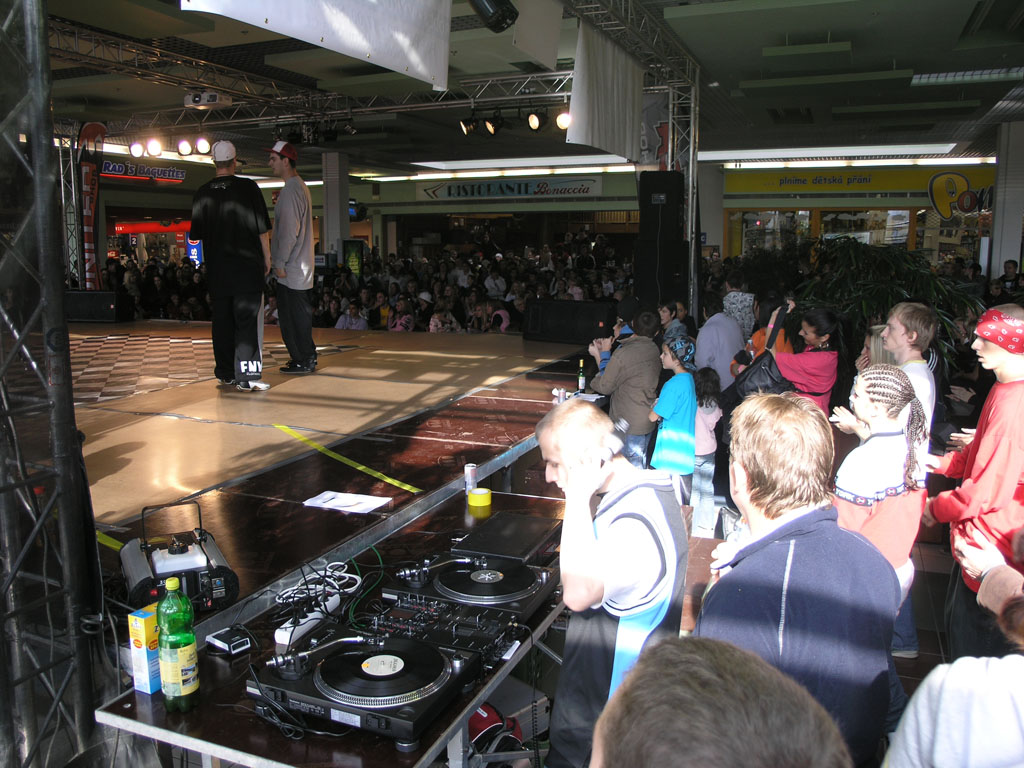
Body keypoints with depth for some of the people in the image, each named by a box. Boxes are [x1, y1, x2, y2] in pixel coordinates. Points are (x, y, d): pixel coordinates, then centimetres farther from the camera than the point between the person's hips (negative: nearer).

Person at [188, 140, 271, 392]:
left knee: (222, 319, 11)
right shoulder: (248, 187, -6)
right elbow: (262, 228, -4)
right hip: (247, 266, -4)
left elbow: (197, 234, 10)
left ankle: (226, 372, 19)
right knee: (247, 319, -4)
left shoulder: (202, 193, 4)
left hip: (217, 267, 4)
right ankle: (247, 376, -8)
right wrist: (267, 257, 6)